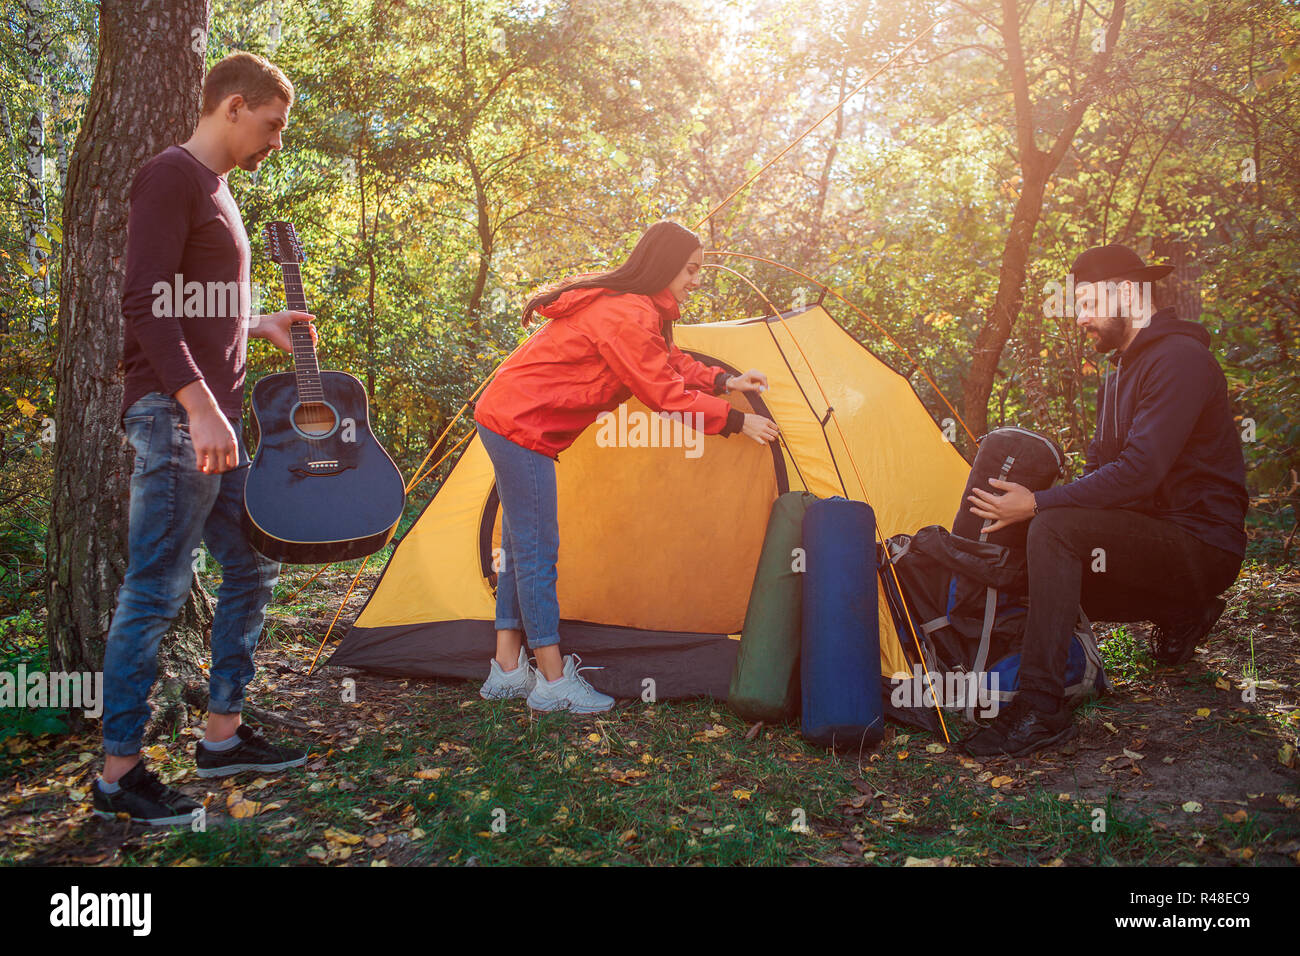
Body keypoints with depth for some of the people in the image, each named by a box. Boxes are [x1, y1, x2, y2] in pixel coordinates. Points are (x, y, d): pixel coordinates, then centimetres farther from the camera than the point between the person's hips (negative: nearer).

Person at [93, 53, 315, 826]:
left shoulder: (216, 190, 20)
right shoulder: (172, 176, -8)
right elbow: (148, 306, -18)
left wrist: (259, 326, 21)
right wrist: (199, 405, -25)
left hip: (217, 416, 10)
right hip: (175, 415, -10)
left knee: (253, 570, 14)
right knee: (156, 592, -5)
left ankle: (223, 735, 25)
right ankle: (119, 771, 6)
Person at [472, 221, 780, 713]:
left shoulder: (622, 304, 11)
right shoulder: (627, 317, -20)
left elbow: (670, 363, 19)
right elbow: (666, 395, -18)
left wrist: (724, 381, 8)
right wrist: (736, 420, -10)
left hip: (505, 416, 11)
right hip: (522, 426, -11)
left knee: (521, 546, 12)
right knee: (537, 550, -6)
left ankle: (507, 671, 19)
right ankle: (553, 681, 2)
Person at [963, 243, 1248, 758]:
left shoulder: (1179, 359, -17)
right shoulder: (1124, 366, 15)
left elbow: (1140, 470, -27)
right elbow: (1101, 465, 16)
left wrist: (1039, 504, -27)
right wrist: (1043, 505, -2)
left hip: (1203, 545, -10)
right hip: (1157, 533, 10)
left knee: (1054, 531, -29)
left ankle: (1040, 711, -29)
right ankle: (1179, 613, 16)